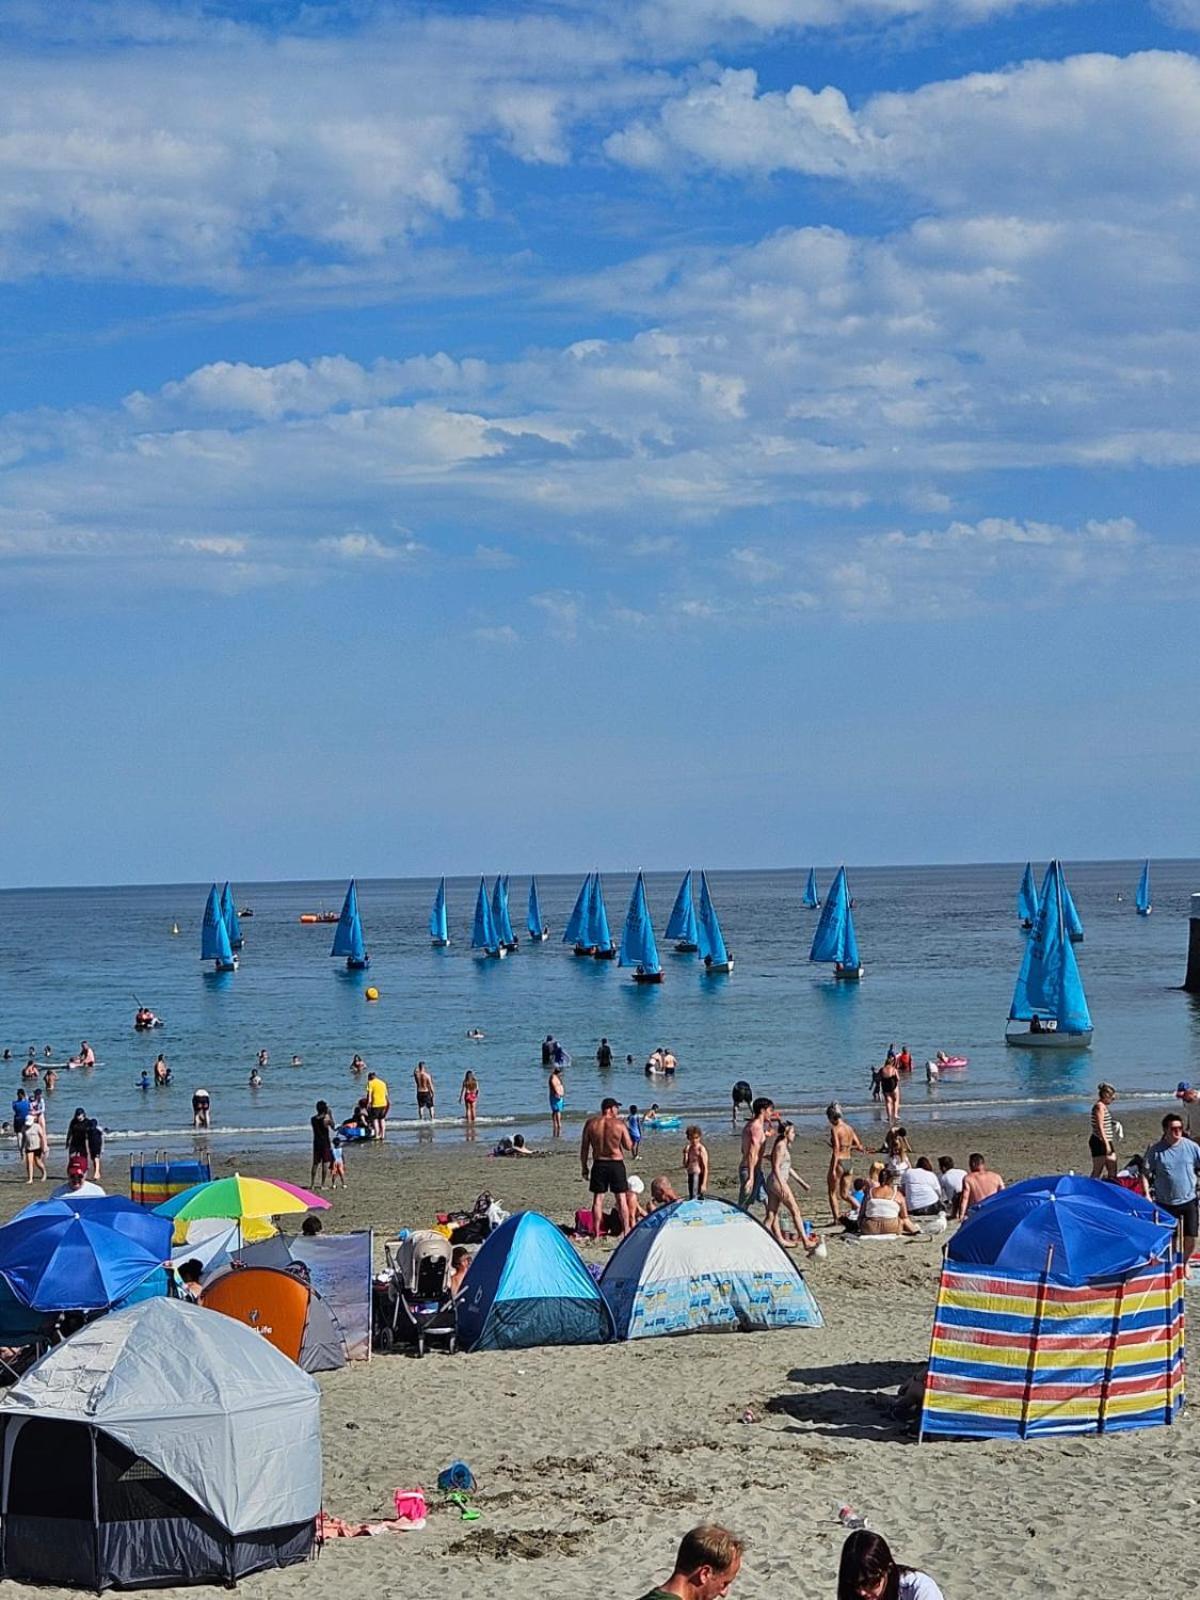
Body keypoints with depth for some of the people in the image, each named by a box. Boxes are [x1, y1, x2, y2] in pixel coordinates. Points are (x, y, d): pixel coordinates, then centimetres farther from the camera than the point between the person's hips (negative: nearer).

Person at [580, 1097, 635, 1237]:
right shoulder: (619, 1124, -8)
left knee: (598, 1199, 7)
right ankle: (626, 1231, 6)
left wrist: (584, 1167, 9)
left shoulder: (591, 1123, -1)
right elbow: (628, 1146, -5)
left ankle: (597, 1234, 6)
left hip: (599, 1164, 2)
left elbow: (584, 1148, 2)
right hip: (616, 1163, -2)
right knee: (621, 1199, 6)